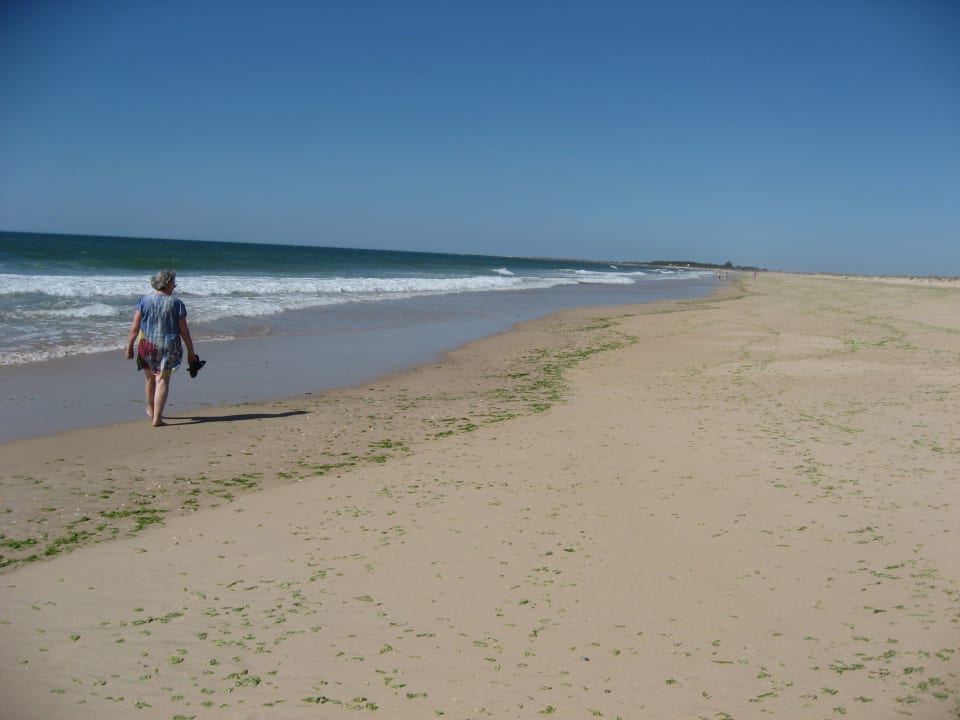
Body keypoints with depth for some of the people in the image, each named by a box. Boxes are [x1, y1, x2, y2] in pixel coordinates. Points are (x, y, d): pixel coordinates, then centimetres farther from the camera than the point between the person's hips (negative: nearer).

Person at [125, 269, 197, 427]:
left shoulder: (144, 300, 0)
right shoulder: (176, 303, -5)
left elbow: (135, 327, -3)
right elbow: (184, 330, -3)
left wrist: (130, 346, 6)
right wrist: (191, 351, 4)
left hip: (146, 345, 3)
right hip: (168, 347, -3)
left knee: (150, 380, 20)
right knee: (162, 381, -1)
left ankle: (151, 410, 41)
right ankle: (157, 418, -10)